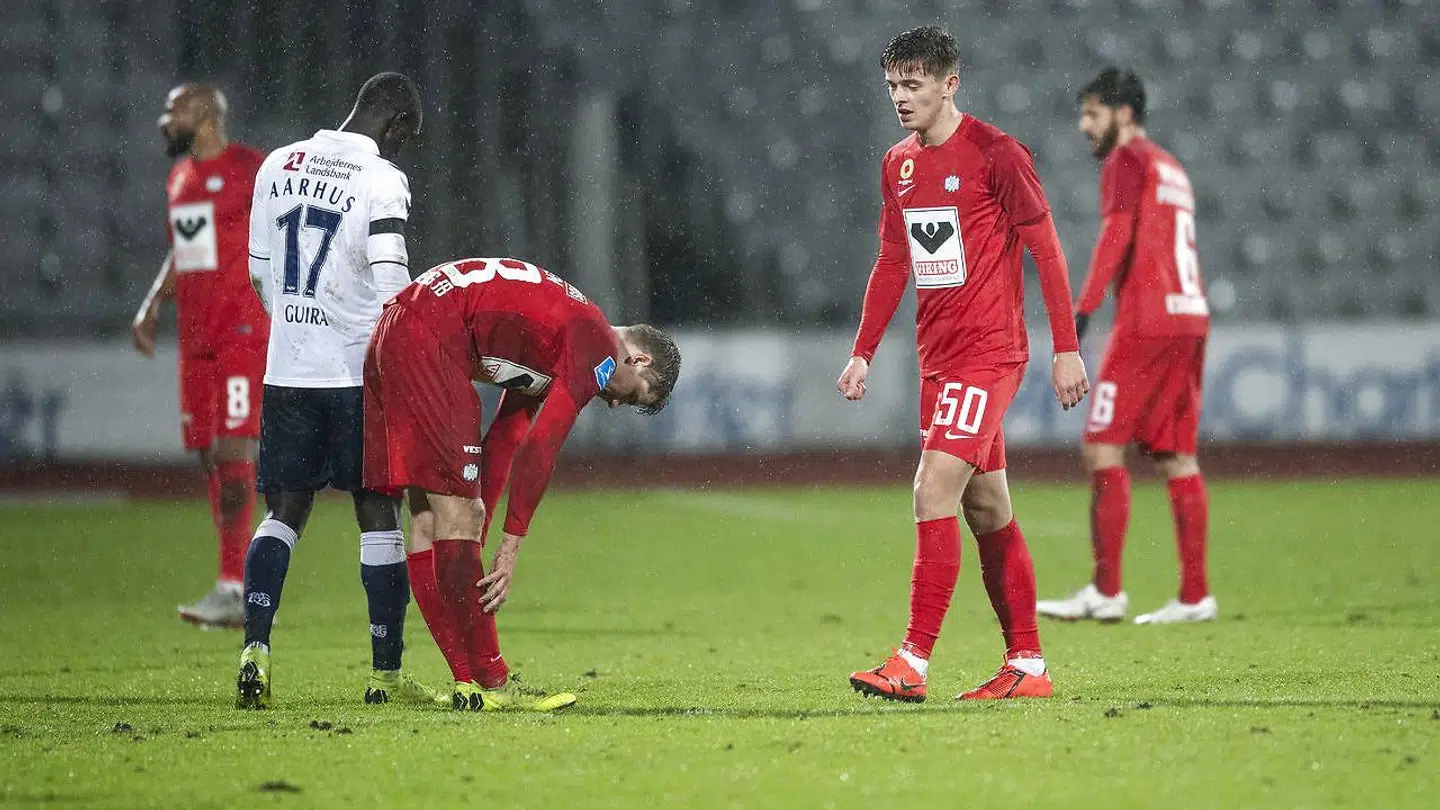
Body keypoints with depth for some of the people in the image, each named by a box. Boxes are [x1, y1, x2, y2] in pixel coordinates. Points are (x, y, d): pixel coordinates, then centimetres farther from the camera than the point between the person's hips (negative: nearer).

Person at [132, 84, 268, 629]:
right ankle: (235, 589, 11)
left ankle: (232, 588, -15)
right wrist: (151, 309, 15)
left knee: (232, 454, -14)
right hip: (196, 338, 8)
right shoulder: (179, 178, 16)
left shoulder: (252, 171, -8)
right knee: (209, 457, 6)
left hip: (243, 334, -8)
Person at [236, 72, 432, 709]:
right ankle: (386, 673, 8)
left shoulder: (279, 165, 8)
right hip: (360, 368, -4)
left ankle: (255, 646, -10)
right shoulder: (381, 180, -11)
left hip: (288, 369, 4)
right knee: (378, 514, 5)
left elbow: (260, 272, 14)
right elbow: (392, 281, -19)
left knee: (283, 511, 9)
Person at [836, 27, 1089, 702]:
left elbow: (1046, 249, -8)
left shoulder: (995, 153, -9)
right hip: (937, 359, 8)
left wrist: (1066, 349, -11)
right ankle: (1026, 666, 16)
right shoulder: (898, 165, 12)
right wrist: (863, 353, 13)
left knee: (934, 492, -18)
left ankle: (912, 663, -20)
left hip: (989, 354, -8)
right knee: (986, 511, 10)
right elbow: (893, 264, 20)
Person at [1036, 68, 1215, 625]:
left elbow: (1117, 235, -15)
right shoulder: (1171, 168, 24)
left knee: (1102, 447, -7)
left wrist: (1085, 308, -23)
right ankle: (1195, 596, 5)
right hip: (1190, 319, 9)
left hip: (1147, 323, -9)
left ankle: (1106, 593, -10)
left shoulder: (1127, 161, -2)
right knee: (1177, 458, 8)